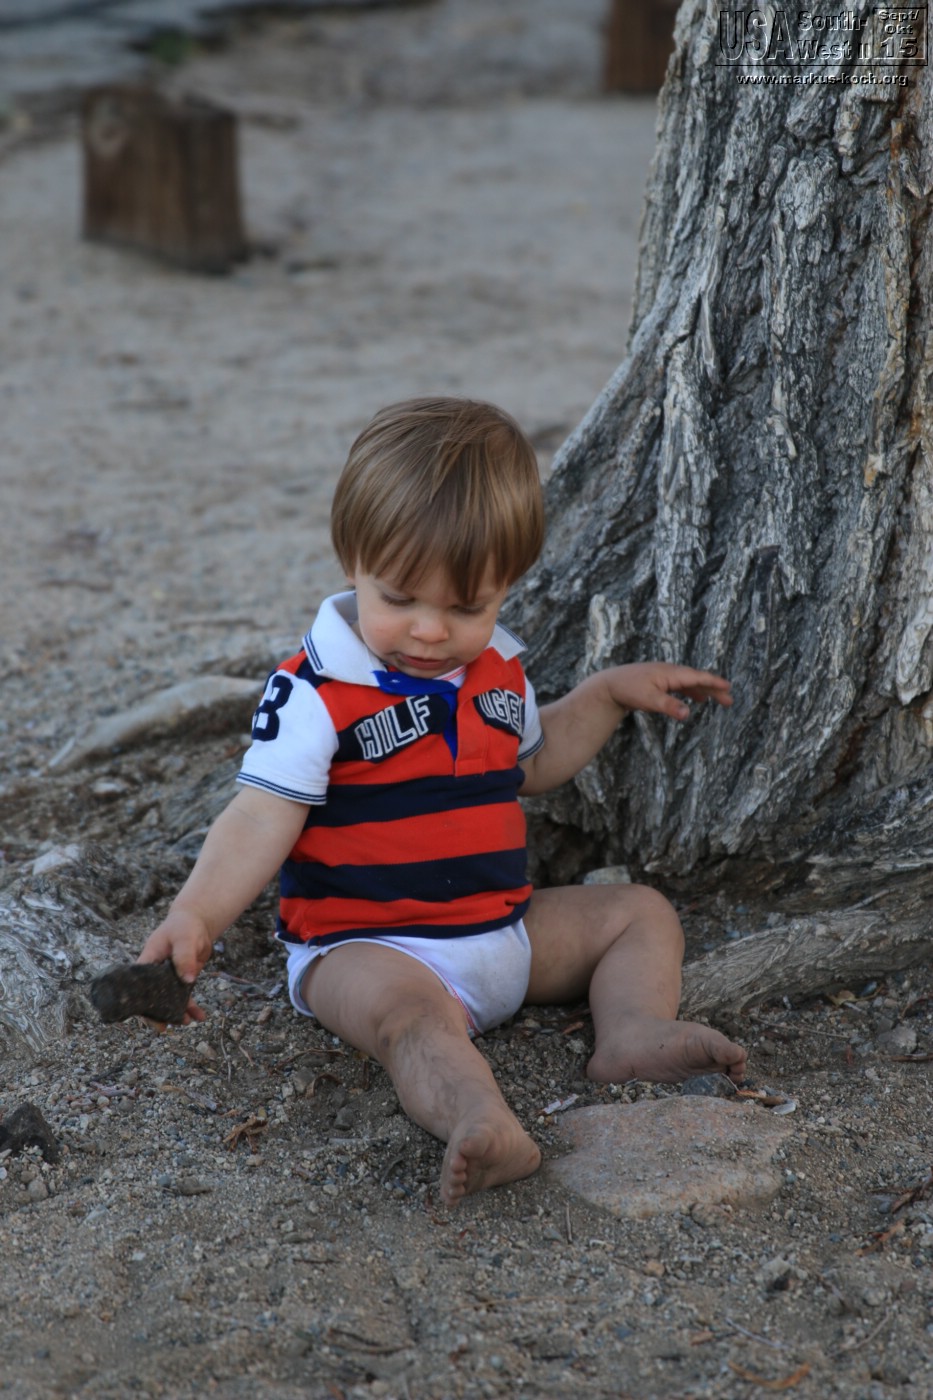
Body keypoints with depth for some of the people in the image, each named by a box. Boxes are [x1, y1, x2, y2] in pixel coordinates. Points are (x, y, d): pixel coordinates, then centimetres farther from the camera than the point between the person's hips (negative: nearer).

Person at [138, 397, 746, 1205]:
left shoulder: (499, 666, 8)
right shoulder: (316, 692, -14)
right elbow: (262, 819, -21)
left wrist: (612, 691, 20)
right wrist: (197, 914, -36)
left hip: (503, 929, 8)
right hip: (367, 946, -7)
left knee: (642, 914, 3)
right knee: (408, 1010, -38)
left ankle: (634, 1031, -23)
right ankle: (479, 1123, -64)